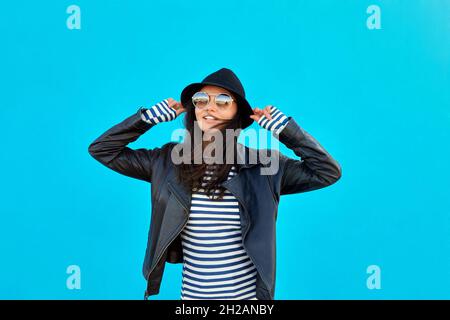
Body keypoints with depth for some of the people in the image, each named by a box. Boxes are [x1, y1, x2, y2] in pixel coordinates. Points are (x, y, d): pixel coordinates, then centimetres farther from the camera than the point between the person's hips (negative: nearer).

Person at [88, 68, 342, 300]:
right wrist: (152, 116, -8)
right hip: (192, 294, 1)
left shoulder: (263, 165, -8)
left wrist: (284, 128, -12)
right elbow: (101, 149, 0)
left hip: (249, 295, -1)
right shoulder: (168, 161, -5)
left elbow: (328, 171, -6)